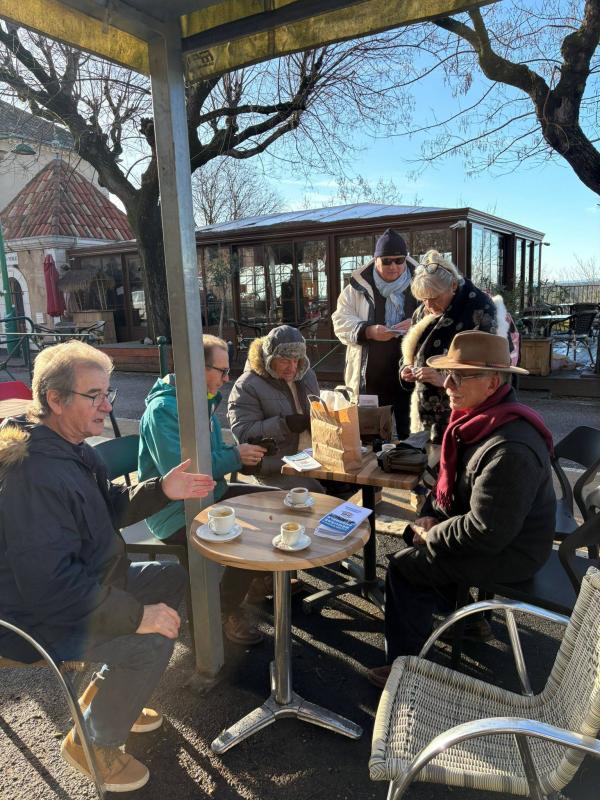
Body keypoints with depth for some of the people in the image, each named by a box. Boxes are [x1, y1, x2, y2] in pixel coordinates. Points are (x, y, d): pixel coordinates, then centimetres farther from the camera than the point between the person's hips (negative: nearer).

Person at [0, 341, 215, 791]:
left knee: (172, 580, 13)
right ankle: (91, 742, 7)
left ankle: (102, 697, 23)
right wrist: (136, 615, -29)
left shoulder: (71, 448, 2)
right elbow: (47, 584, -33)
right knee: (152, 642, -22)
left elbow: (108, 509, 12)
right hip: (38, 619, -10)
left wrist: (161, 490, -5)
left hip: (86, 582, 10)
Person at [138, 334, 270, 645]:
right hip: (175, 513, -9)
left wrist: (242, 455, -5)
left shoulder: (204, 401, 7)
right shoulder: (163, 409, -21)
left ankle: (263, 574, 25)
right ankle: (229, 610, 1)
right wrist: (234, 456, -20)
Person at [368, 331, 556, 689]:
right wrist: (432, 514, -1)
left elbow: (485, 533, -32)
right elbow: (452, 478, 12)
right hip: (492, 530, 10)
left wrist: (432, 535, -17)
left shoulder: (510, 449, -34)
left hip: (509, 553, -9)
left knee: (405, 566, -9)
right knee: (417, 538, 21)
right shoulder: (482, 418, -2)